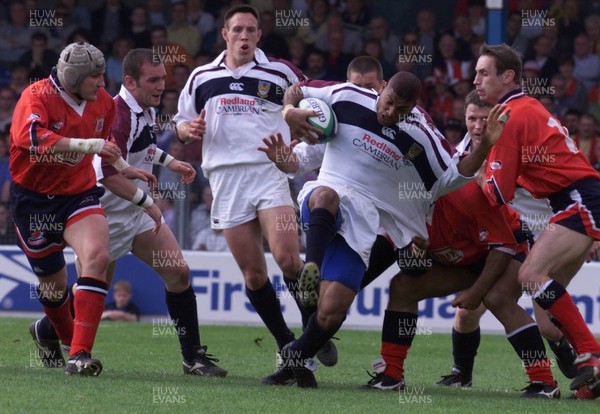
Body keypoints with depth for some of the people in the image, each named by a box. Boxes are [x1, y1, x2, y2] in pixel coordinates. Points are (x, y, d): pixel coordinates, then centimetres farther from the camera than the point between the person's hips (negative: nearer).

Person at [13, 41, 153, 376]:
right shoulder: (38, 96, -19)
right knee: (54, 282, 6)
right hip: (34, 195, -4)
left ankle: (80, 354, -25)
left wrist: (123, 167, 16)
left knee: (97, 256, -24)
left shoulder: (103, 102, 1)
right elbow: (29, 136, -40)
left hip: (79, 194, 4)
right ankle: (66, 334, 42)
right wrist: (85, 144, -43)